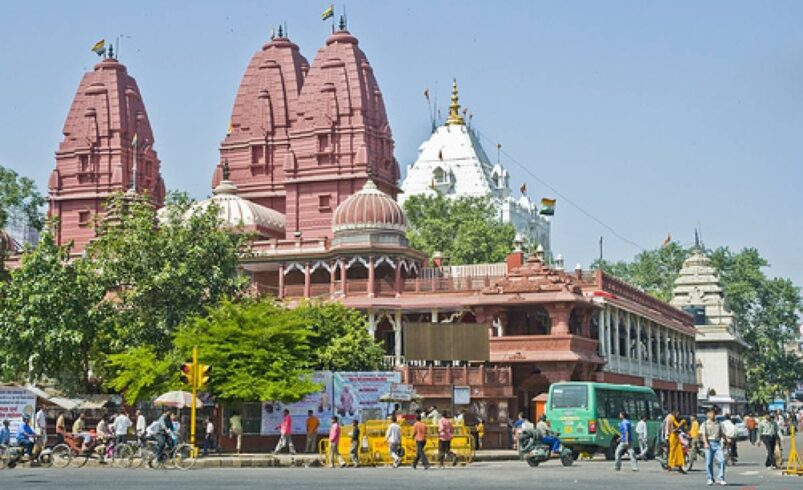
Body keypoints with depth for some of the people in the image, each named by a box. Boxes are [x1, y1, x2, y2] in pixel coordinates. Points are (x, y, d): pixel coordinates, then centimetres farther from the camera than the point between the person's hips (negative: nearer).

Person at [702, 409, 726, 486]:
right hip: (709, 443, -2)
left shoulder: (718, 424, 18)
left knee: (722, 460, -12)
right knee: (709, 462, -1)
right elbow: (704, 435, -2)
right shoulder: (705, 424, 8)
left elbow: (722, 433, 24)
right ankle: (710, 479, 10)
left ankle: (720, 478, -6)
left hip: (717, 443, 2)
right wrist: (705, 443, -17)